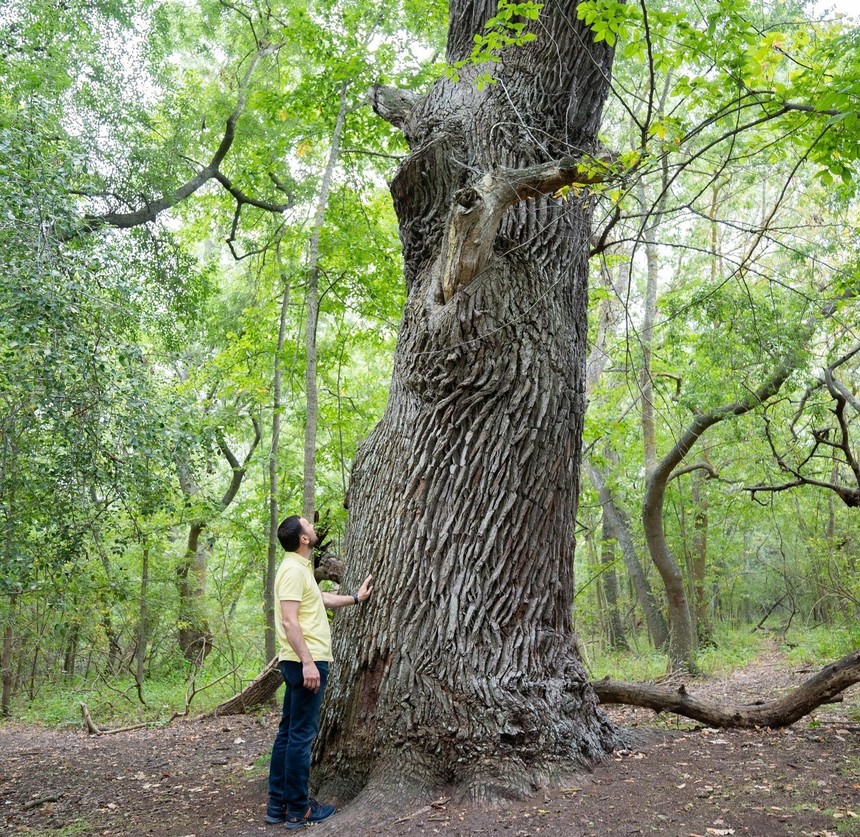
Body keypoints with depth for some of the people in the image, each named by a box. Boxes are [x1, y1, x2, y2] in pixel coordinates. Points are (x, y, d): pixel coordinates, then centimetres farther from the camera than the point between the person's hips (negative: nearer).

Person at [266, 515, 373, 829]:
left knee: (288, 732, 13)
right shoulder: (294, 569, -17)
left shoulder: (299, 567, 16)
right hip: (306, 662, -11)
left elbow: (320, 598, 30)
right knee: (301, 735, -3)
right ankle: (298, 809, 6)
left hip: (302, 662, 11)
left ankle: (278, 804, 21)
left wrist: (355, 598, 35)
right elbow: (289, 621, -23)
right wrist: (307, 662, -26)